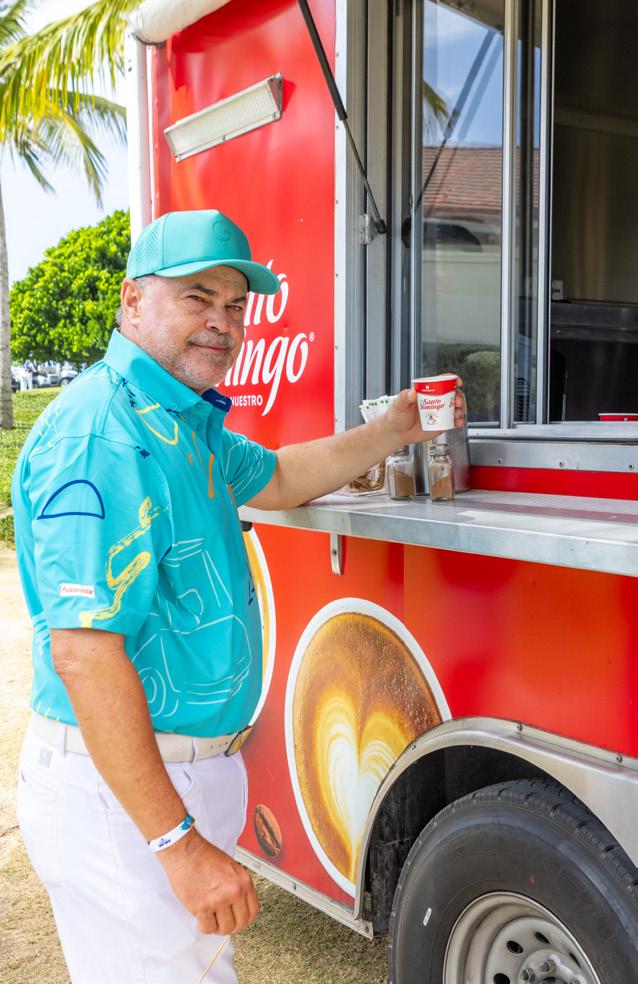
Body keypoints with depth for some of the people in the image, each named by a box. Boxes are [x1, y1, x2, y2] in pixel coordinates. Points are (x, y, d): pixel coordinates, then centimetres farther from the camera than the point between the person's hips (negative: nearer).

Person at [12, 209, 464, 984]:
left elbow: (275, 479, 29)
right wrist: (177, 841, -26)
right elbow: (86, 656, -28)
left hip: (189, 769, 10)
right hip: (120, 794, -10)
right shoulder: (101, 433, -22)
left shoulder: (183, 420, 10)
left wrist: (389, 433, 20)